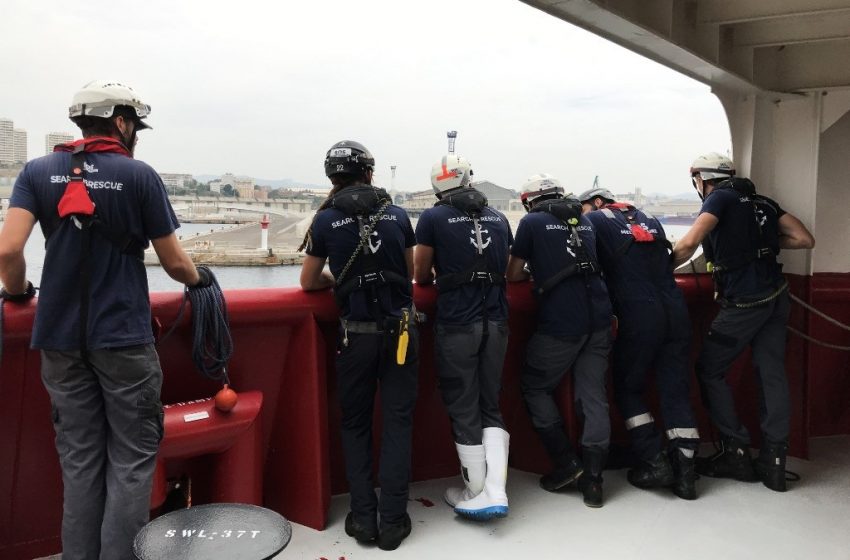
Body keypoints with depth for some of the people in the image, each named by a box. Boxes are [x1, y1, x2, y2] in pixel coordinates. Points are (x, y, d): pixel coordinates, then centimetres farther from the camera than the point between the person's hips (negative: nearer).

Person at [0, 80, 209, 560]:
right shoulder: (140, 175, -5)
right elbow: (174, 262, -2)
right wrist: (198, 278, 19)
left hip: (61, 339, 4)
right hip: (123, 339, -4)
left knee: (79, 460, 13)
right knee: (131, 461, 5)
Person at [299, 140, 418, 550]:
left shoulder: (326, 220, -2)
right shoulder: (397, 215, 2)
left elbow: (309, 282, 9)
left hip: (357, 335, -1)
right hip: (400, 331, 1)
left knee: (355, 425, 14)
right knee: (397, 424, 8)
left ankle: (363, 519, 15)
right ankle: (392, 521, 12)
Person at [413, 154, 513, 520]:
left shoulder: (433, 218, -3)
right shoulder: (498, 218, 9)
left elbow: (421, 276, 5)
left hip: (457, 324, -4)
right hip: (496, 322, 4)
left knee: (464, 410, 8)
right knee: (491, 407, 14)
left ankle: (476, 494, 18)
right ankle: (496, 492, 7)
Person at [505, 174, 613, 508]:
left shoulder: (532, 222, 3)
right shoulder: (584, 222, 19)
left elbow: (513, 275, 6)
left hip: (560, 323, -5)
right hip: (599, 318, 5)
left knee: (535, 387, 12)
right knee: (593, 396, 6)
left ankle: (566, 462, 10)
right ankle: (592, 481, 8)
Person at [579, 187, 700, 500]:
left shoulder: (595, 221, 8)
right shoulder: (649, 220, 24)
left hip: (639, 315, -5)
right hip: (676, 310, 5)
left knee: (628, 390, 11)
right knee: (676, 391, 7)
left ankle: (655, 462, 4)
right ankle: (685, 471, 4)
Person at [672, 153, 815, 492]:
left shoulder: (720, 198, -5)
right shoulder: (763, 202, 15)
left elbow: (689, 244, -19)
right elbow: (805, 240, 9)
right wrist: (764, 242, 16)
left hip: (742, 304, -7)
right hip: (776, 297, 7)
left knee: (710, 370, 6)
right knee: (772, 373, 7)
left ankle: (736, 454, 8)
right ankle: (773, 462, 10)